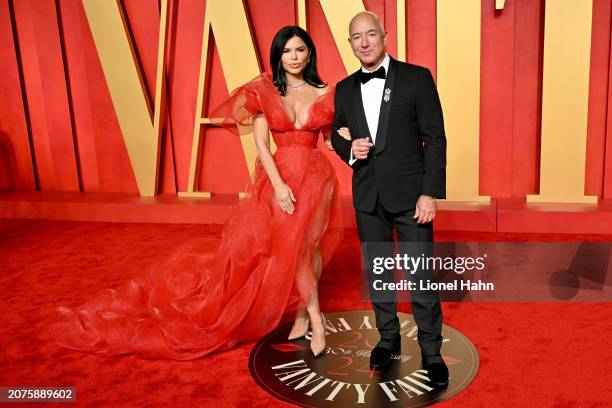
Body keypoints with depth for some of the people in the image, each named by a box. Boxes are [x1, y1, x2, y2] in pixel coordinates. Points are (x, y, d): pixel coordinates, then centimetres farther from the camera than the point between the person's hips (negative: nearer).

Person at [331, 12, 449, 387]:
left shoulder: (417, 78, -4)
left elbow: (435, 138, -7)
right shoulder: (345, 89, 8)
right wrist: (349, 149, -7)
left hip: (410, 194, -4)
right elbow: (337, 134, 17)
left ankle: (431, 350, 17)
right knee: (376, 271, 14)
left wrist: (431, 192, -13)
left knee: (422, 275, 1)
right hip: (368, 197, 4)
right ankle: (388, 337, 31)